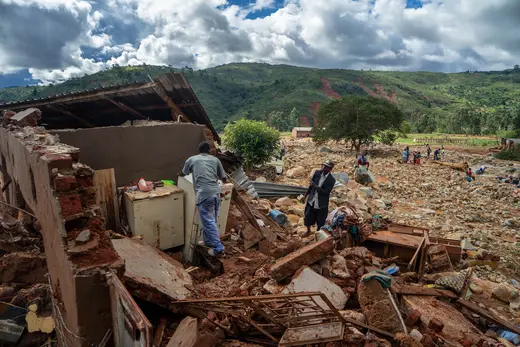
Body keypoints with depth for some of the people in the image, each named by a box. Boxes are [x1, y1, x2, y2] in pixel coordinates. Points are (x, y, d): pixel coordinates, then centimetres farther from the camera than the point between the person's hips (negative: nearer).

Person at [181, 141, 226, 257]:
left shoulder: (192, 159, 14)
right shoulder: (215, 159, 17)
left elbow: (183, 173, 33)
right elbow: (223, 178, 22)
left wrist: (179, 174, 58)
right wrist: (222, 180, 47)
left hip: (204, 194, -4)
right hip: (216, 192, 4)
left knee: (209, 222, -1)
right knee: (210, 220, 20)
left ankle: (218, 249, 0)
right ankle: (208, 241, 34)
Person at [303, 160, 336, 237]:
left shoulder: (332, 180, -18)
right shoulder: (317, 173, -7)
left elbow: (326, 192, -21)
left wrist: (315, 186, -26)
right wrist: (306, 194, 13)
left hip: (321, 204, -4)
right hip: (311, 200, 4)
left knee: (320, 221, 11)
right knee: (308, 217, 16)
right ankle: (308, 231, 40)